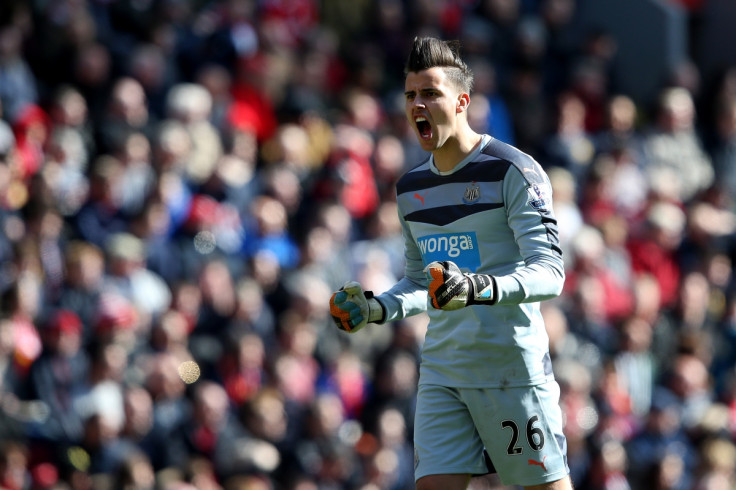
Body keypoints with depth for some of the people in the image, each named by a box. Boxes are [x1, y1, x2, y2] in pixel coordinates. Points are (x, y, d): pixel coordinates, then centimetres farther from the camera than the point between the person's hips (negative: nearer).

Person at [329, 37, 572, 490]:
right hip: (441, 371, 6)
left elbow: (550, 273, -16)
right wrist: (376, 309, 6)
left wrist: (481, 288, -33)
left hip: (513, 366, -6)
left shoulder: (513, 171, -8)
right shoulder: (412, 188, 15)